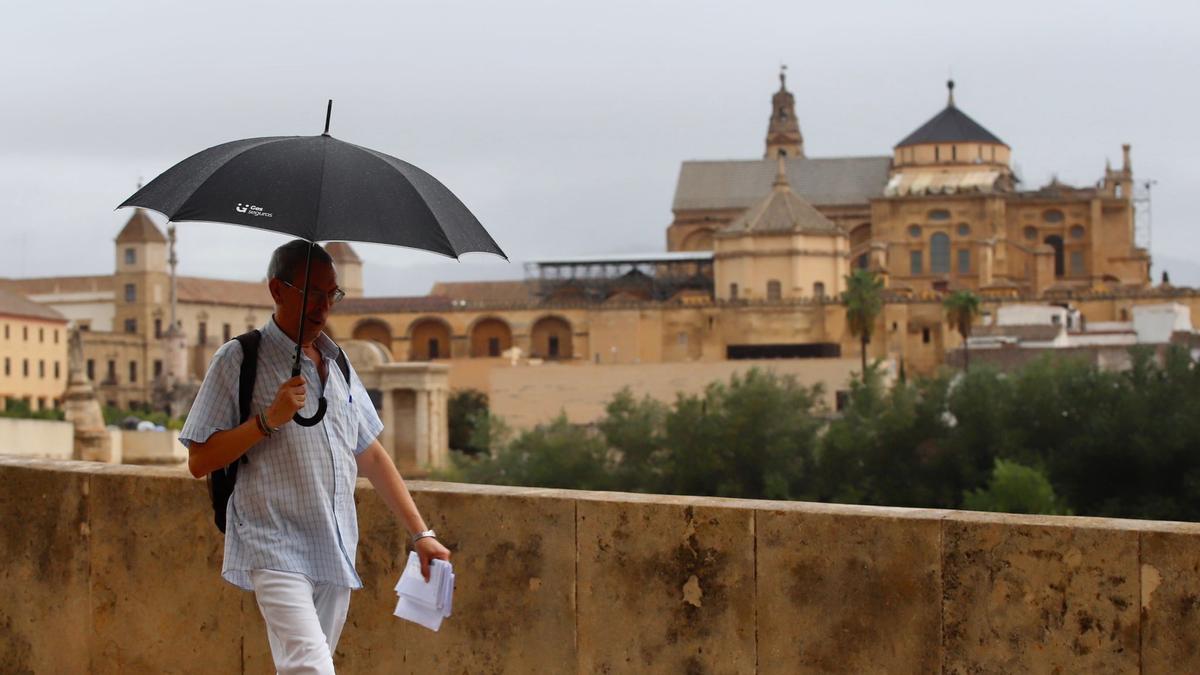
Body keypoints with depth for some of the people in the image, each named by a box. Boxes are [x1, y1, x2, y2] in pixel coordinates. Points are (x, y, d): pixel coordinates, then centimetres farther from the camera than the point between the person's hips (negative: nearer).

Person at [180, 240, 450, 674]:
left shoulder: (338, 364, 17)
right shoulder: (239, 360, -2)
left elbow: (372, 457, 21)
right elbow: (200, 461, -5)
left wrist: (421, 534, 15)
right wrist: (269, 419, -17)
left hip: (335, 556, 7)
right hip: (275, 551, -6)